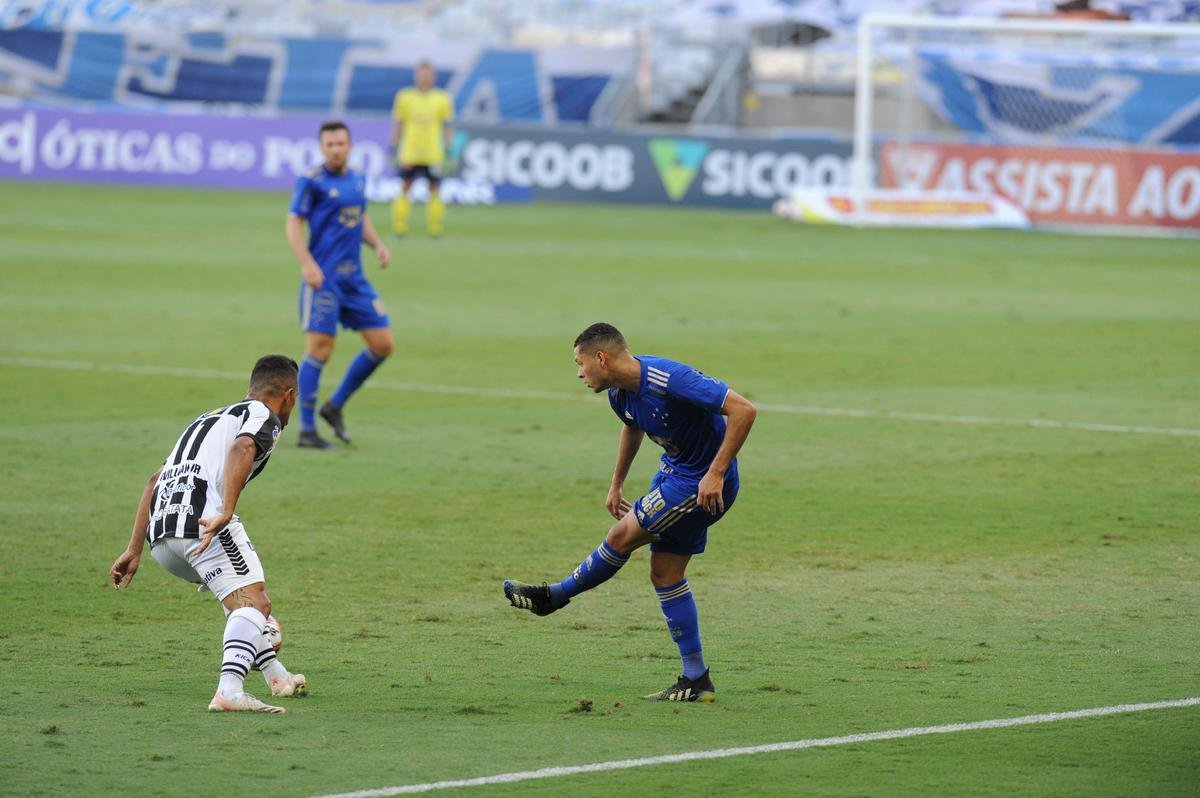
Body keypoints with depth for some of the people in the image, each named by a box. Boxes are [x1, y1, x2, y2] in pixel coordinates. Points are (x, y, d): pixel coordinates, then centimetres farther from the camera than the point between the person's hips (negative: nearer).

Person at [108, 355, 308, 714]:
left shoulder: (210, 418, 35)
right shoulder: (264, 416, 10)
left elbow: (154, 480, 31)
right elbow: (242, 448, -15)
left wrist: (134, 549, 29)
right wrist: (226, 512, -27)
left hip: (159, 535, 8)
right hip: (201, 516, -8)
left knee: (241, 597, 29)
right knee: (253, 603, -13)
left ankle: (276, 675, 31)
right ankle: (229, 691, -34)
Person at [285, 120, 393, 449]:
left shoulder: (357, 179, 12)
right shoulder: (312, 182, -8)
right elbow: (293, 224, -9)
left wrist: (377, 244, 9)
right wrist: (307, 264, -20)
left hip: (354, 279, 7)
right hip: (323, 277, -7)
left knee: (383, 345, 5)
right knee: (319, 350, -8)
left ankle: (335, 406, 19)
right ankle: (307, 430, 0)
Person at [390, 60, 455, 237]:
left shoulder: (442, 99, 3)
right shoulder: (405, 97, 4)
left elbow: (448, 126, 8)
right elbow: (398, 125, 9)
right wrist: (394, 147, 6)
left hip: (434, 154, 0)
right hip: (409, 154, 0)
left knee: (435, 190, 0)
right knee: (405, 188, 1)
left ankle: (435, 228, 5)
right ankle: (399, 227, 5)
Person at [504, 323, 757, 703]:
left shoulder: (670, 379, -30)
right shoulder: (619, 393, -2)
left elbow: (744, 410, -32)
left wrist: (715, 474, -32)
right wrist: (616, 484, 23)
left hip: (704, 483, -9)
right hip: (674, 472, 9)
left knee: (622, 535, -5)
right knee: (665, 574, 8)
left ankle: (554, 596, 18)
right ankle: (696, 681, 13)